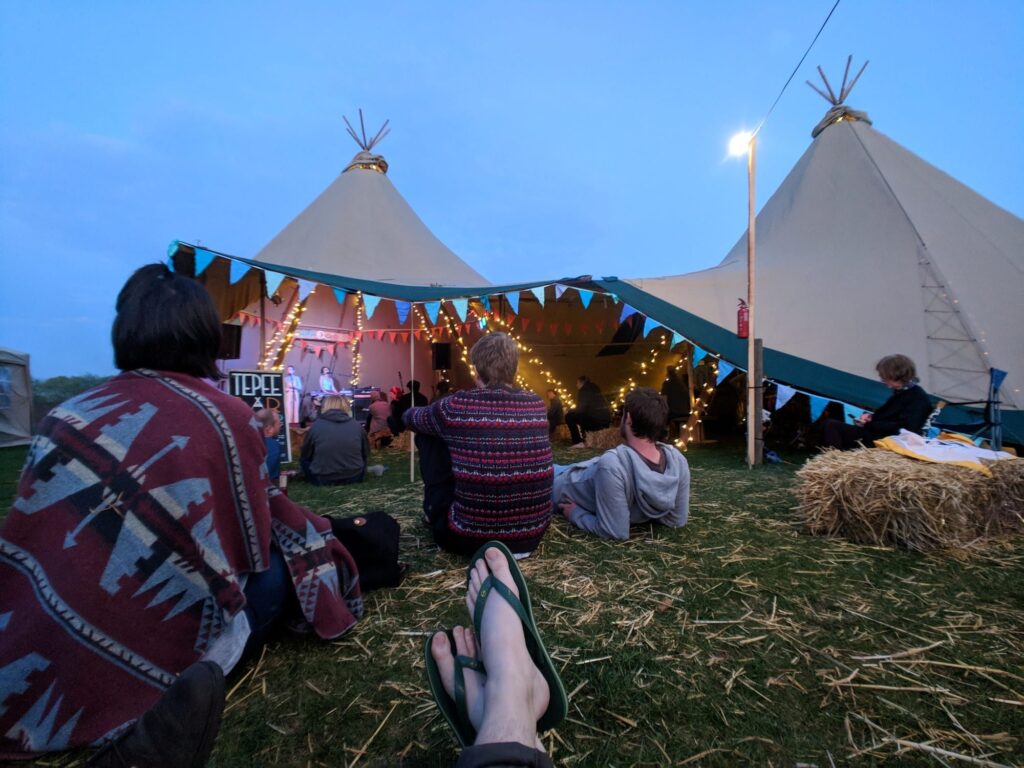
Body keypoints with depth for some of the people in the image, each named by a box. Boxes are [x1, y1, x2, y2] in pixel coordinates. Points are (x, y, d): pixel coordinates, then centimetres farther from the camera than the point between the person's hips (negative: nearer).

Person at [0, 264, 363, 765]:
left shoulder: (65, 414, 5)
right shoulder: (224, 417, -10)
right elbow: (254, 549, 1)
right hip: (139, 667, -6)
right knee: (278, 565, 13)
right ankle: (168, 715, -7)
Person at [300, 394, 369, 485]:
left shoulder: (316, 425, -5)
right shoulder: (357, 425, -1)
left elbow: (305, 455, 5)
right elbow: (366, 454, 10)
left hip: (322, 479, -2)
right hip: (354, 477, 2)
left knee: (303, 460, 24)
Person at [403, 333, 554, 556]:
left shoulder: (458, 406, -11)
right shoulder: (537, 405, 0)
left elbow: (410, 418, 12)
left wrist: (411, 412, 37)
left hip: (470, 537, -4)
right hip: (532, 534, 5)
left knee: (429, 435, 10)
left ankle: (435, 512, 24)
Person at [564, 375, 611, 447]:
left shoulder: (585, 390, -3)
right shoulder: (594, 389, 23)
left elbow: (581, 409, -11)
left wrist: (571, 410, 8)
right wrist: (574, 410, 28)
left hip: (596, 419, -9)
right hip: (605, 420, 9)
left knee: (569, 416, -1)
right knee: (582, 416, 34)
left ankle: (578, 442, -7)